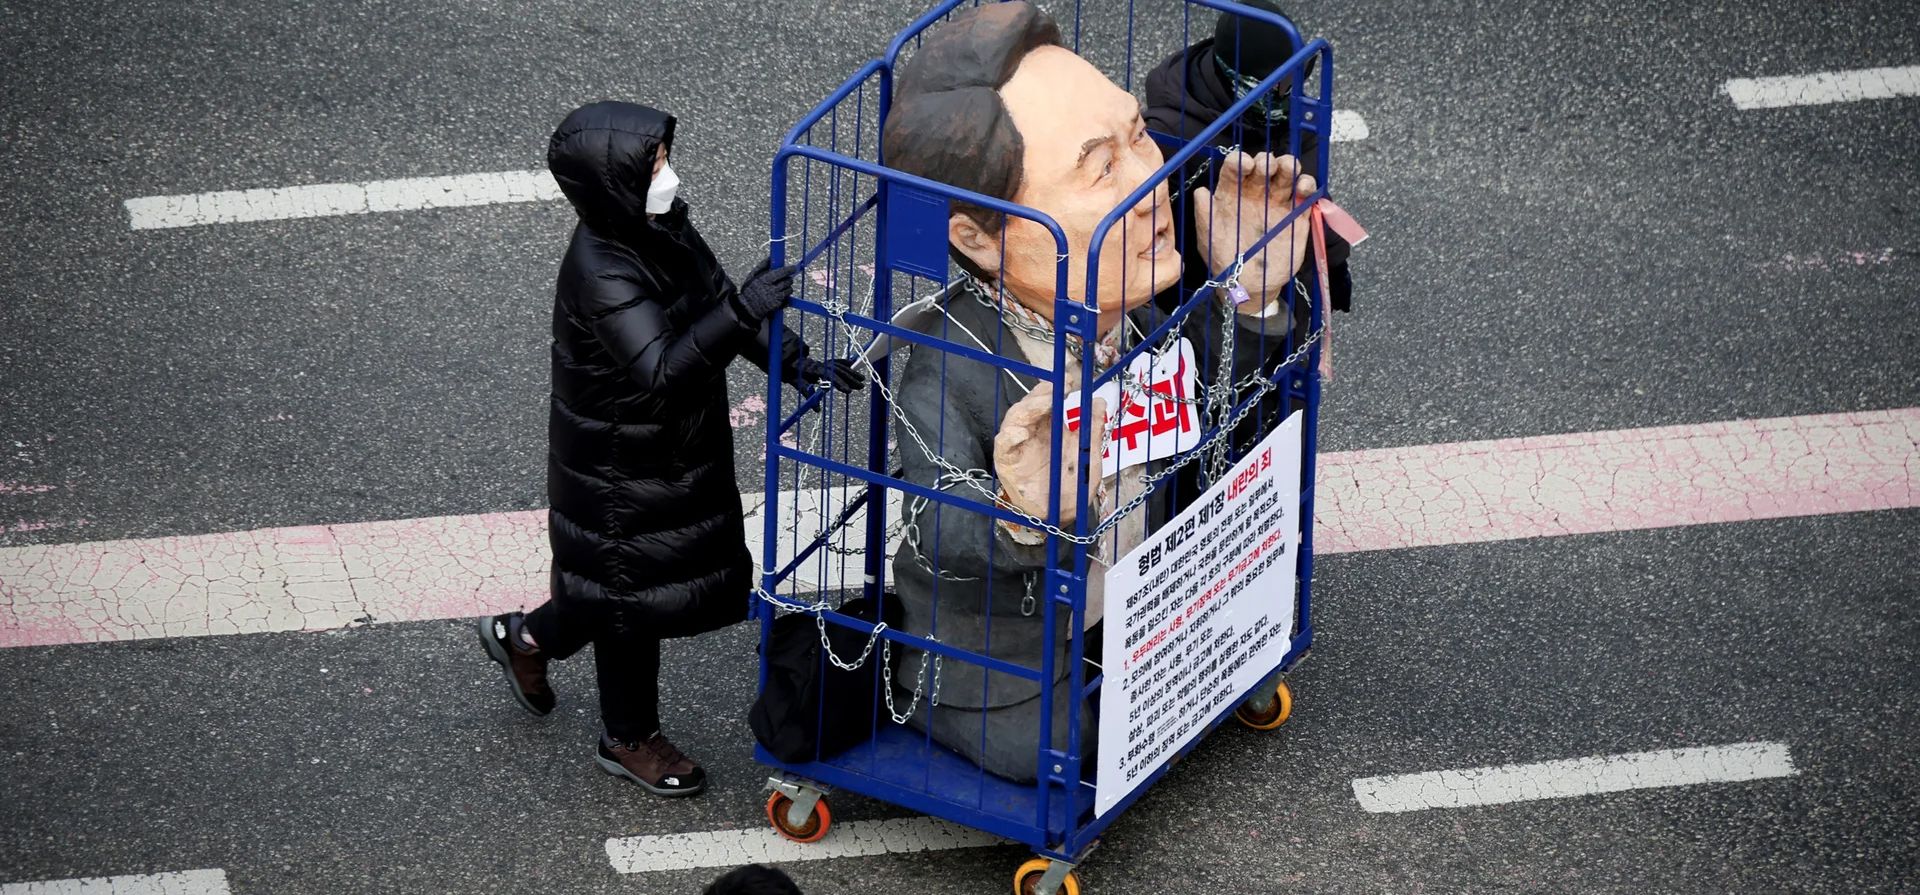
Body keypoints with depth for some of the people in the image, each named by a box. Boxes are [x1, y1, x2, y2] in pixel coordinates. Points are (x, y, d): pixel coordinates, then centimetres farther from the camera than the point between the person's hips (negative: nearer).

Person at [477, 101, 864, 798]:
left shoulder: (665, 228, -5)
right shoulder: (602, 274, -32)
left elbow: (716, 298, 3)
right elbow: (660, 370, -40)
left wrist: (794, 361, -11)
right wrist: (742, 313, -51)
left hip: (678, 450, 8)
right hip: (621, 469, -8)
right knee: (634, 591, 11)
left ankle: (526, 639, 47)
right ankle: (630, 739, 33)